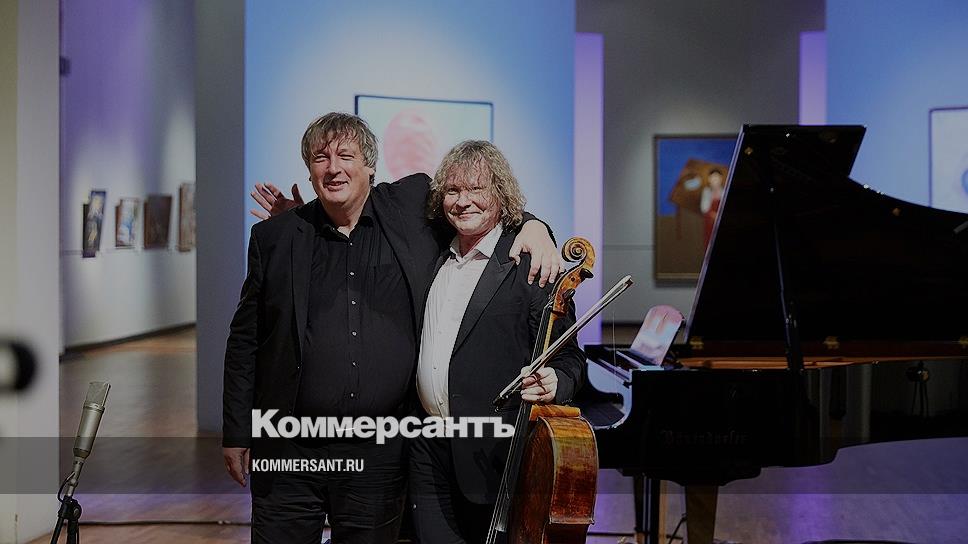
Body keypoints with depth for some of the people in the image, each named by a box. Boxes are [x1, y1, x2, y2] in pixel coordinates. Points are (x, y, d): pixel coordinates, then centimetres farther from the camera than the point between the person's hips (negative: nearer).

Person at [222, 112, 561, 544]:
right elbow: (245, 342, 8)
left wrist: (531, 225, 0)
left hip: (379, 458, 0)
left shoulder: (410, 208, 3)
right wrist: (236, 434, 6)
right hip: (290, 452, 0)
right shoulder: (274, 238, 4)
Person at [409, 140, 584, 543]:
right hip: (429, 450, 5)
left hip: (496, 451, -5)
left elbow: (567, 356, -5)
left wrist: (553, 384, -28)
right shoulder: (434, 259, 13)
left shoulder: (531, 267, -7)